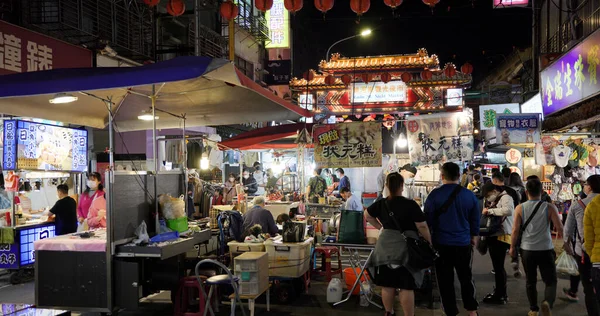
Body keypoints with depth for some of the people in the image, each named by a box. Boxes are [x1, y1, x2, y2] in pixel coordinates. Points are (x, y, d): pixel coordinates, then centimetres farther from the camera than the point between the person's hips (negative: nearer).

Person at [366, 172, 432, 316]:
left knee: (387, 284, 13)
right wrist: (431, 243, -1)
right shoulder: (411, 205, -12)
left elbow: (367, 215, 19)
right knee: (406, 286, 2)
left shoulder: (381, 204, 1)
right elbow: (422, 227, -12)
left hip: (385, 247, 4)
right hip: (405, 249, -4)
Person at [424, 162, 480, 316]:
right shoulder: (470, 195, -4)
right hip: (464, 243, 2)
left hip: (442, 243, -2)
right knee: (466, 277, 18)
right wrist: (474, 237, 22)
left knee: (445, 280, 8)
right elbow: (475, 219, 7)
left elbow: (428, 219, -4)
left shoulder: (434, 194, -11)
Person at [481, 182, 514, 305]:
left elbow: (508, 210, -32)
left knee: (499, 266, -3)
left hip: (501, 237, -10)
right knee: (497, 266, 18)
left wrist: (489, 211, -26)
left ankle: (501, 296, 5)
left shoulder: (505, 197, -11)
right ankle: (500, 292, 30)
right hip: (494, 236, 10)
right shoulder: (494, 200, 18)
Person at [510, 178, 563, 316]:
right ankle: (547, 302, -19)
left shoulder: (520, 208, -2)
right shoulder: (550, 207, -5)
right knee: (551, 281, 7)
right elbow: (560, 228, -7)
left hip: (527, 250, 1)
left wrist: (512, 247, 8)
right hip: (546, 249, -1)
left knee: (530, 281, 16)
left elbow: (515, 230, -3)